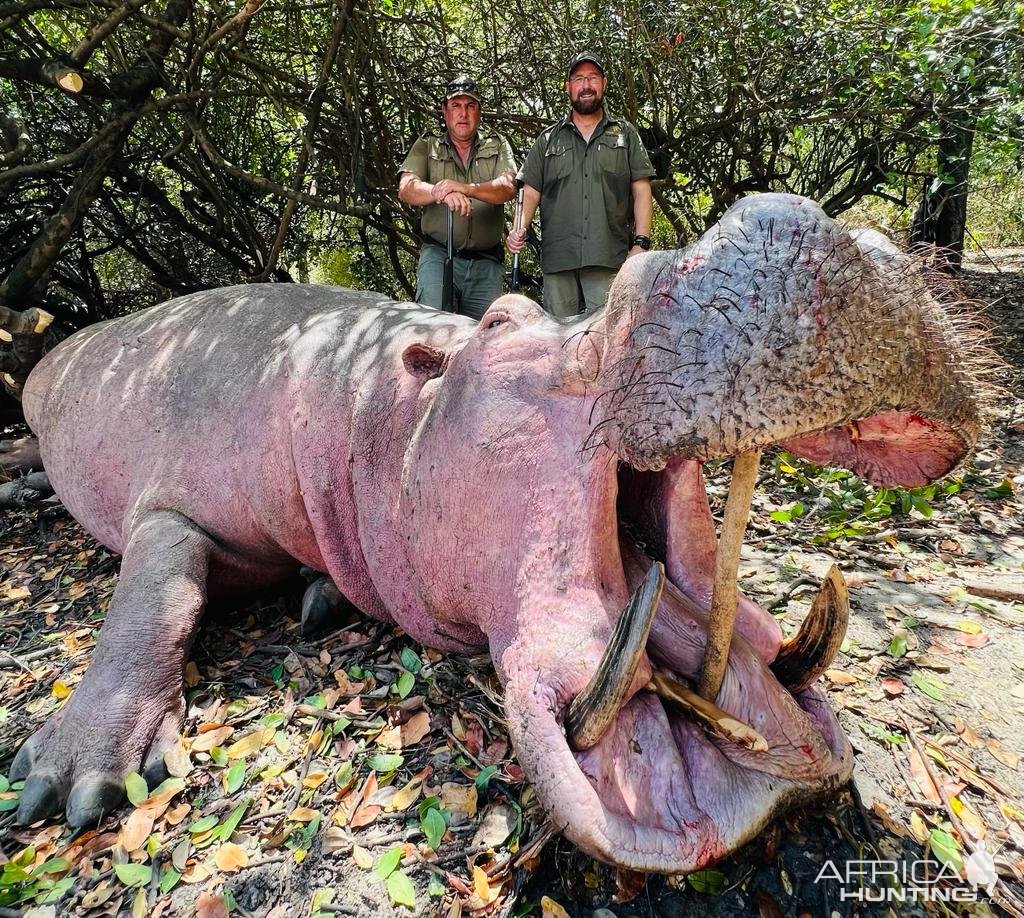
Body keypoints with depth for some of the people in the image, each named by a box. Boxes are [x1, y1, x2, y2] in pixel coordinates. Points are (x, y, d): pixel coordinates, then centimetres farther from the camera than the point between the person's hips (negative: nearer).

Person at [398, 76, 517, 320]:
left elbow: (508, 187, -3)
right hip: (438, 255, -1)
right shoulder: (427, 146, 15)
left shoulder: (497, 145, 16)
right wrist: (441, 193, -24)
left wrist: (467, 188, -22)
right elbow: (406, 188, -2)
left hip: (486, 263, 1)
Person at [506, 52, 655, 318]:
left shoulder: (625, 134, 16)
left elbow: (641, 190, 9)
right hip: (557, 257, 2)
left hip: (608, 257, -1)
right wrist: (519, 229, -7)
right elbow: (531, 191, 12)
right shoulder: (549, 139, 19)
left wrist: (641, 243, -3)